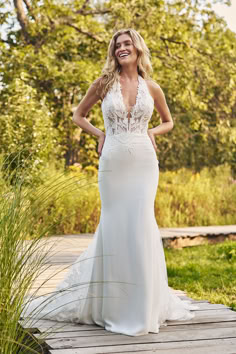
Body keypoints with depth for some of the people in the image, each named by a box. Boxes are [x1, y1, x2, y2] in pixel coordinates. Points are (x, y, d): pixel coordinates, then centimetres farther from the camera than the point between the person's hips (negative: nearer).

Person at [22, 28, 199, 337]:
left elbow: (168, 121, 21)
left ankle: (144, 305, 10)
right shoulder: (104, 83, 4)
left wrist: (151, 133, 2)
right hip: (113, 164, 0)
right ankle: (116, 303, 18)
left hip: (144, 163, 1)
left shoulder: (151, 87, 7)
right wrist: (100, 135, 2)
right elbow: (78, 115, 16)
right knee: (114, 227, 2)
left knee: (141, 225, -5)